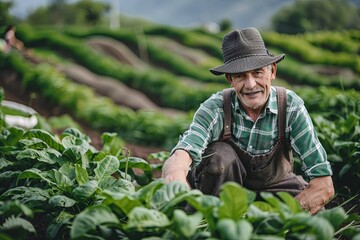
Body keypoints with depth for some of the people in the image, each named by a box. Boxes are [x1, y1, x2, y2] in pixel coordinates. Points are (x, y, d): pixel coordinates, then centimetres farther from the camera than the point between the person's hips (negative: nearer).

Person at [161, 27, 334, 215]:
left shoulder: (291, 106, -24)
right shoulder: (216, 107, -25)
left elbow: (324, 185, -26)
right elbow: (181, 155, -43)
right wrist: (175, 176, -69)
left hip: (274, 185, 1)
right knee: (220, 155, -32)